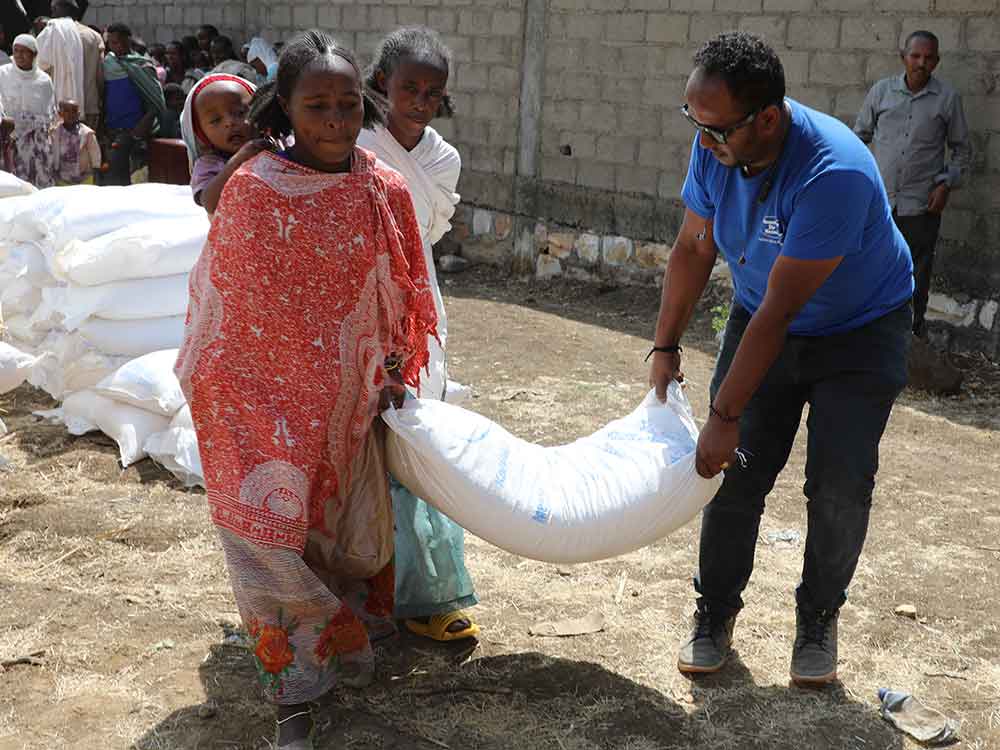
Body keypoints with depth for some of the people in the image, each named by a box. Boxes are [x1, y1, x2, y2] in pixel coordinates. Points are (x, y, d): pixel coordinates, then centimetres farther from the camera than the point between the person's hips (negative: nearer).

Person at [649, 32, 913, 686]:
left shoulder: (834, 173, -37)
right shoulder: (716, 147, -18)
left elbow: (777, 311, -34)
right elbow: (694, 248, -3)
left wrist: (726, 417, -29)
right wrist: (666, 348, -7)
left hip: (859, 330, -4)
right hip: (765, 317, 5)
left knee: (840, 485, -6)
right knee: (737, 471, -2)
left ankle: (818, 620, 16)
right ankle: (716, 613, 14)